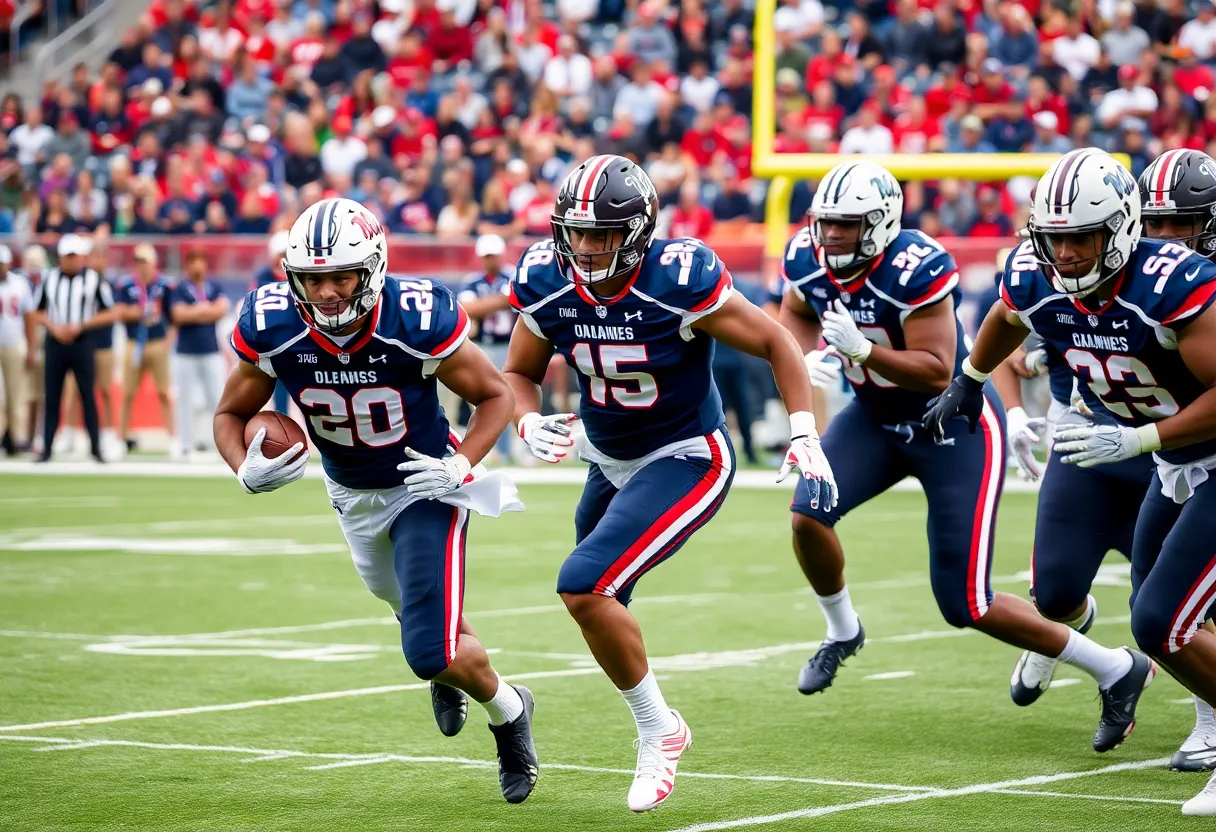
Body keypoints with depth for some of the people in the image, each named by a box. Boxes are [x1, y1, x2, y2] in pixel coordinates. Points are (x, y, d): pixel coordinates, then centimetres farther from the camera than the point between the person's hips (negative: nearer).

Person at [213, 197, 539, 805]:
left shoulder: (418, 321, -31)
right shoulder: (272, 331, -25)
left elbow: (495, 395, -15)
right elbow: (231, 414, -7)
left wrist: (464, 465, -29)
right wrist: (246, 469, -27)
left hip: (424, 484, -4)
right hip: (352, 496, 4)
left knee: (431, 653, -15)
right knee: (412, 606, 29)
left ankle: (507, 711, 17)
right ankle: (450, 666, 65)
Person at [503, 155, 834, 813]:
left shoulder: (679, 281, -26)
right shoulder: (547, 284, -12)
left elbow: (776, 343, -14)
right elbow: (519, 374, 5)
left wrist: (805, 438, -22)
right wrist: (528, 423, -16)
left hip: (686, 461, -7)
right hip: (609, 461, 7)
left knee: (583, 586, -23)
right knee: (598, 606, 18)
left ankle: (658, 730, -5)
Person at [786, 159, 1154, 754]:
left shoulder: (915, 269, -30)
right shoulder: (809, 260, -10)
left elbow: (937, 372, -29)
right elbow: (796, 312, 14)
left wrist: (860, 349, -40)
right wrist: (810, 357, -6)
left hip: (957, 426, -6)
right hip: (877, 417, 6)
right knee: (809, 513, -17)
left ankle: (1117, 672, 10)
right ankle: (842, 631, 13)